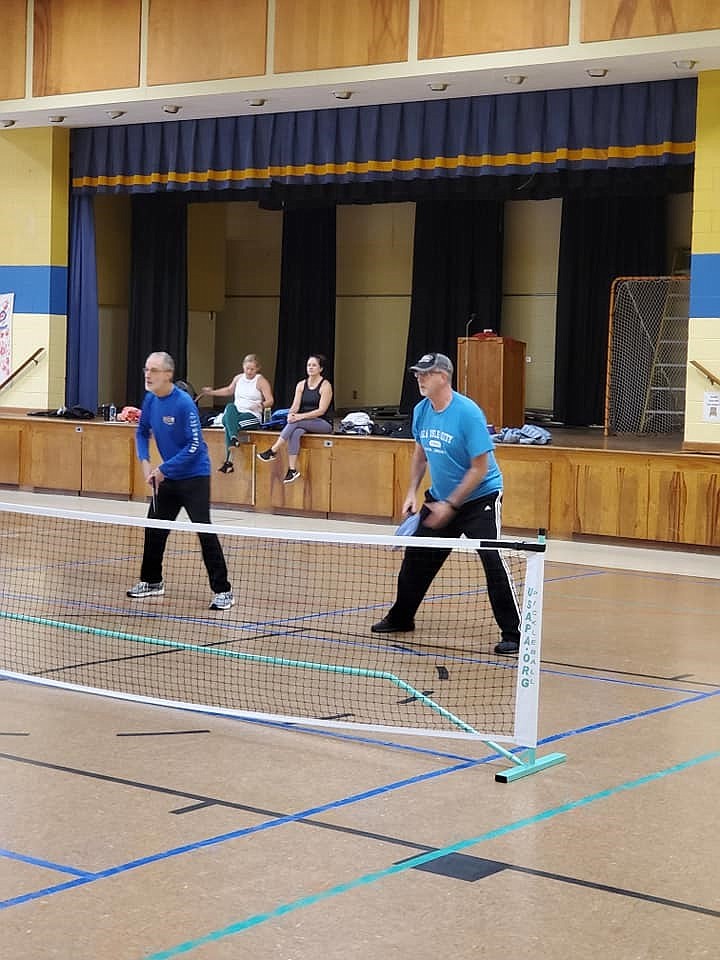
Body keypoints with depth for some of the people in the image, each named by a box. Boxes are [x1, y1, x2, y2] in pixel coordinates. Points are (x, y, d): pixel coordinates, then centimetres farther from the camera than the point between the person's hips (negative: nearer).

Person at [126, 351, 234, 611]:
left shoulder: (184, 403, -22)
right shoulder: (150, 400, 0)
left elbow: (194, 446, -22)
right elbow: (142, 432, 15)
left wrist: (163, 469, -20)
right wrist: (145, 462, -2)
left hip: (194, 476, -8)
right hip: (167, 476, 8)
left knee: (204, 530, -13)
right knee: (154, 529, 14)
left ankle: (222, 591, -9)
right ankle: (151, 581, 32)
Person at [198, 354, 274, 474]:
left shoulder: (261, 381, -1)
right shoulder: (238, 378, 14)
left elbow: (270, 401, -8)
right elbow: (229, 390, 32)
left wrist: (261, 405, -28)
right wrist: (211, 392, 28)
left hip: (253, 416, -5)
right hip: (235, 414, 5)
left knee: (229, 424, -30)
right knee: (230, 406, -31)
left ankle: (229, 460, -31)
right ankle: (234, 439, -43)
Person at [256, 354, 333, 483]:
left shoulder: (325, 385, -7)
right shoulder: (301, 385, 10)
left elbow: (321, 410, -15)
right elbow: (295, 406, 1)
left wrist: (301, 416, -24)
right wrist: (291, 414, -23)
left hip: (324, 424, -4)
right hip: (305, 424, 4)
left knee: (296, 423, -32)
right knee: (295, 433, -31)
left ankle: (272, 452, -29)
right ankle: (292, 470, -37)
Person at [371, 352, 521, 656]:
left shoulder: (468, 413, -23)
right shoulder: (421, 411, -2)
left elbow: (480, 468, -22)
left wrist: (450, 505, -22)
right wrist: (412, 491, 4)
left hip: (479, 497, -7)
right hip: (439, 498, 7)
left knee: (493, 561, -19)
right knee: (416, 558, 13)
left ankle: (512, 634, -13)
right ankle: (400, 617, 33)